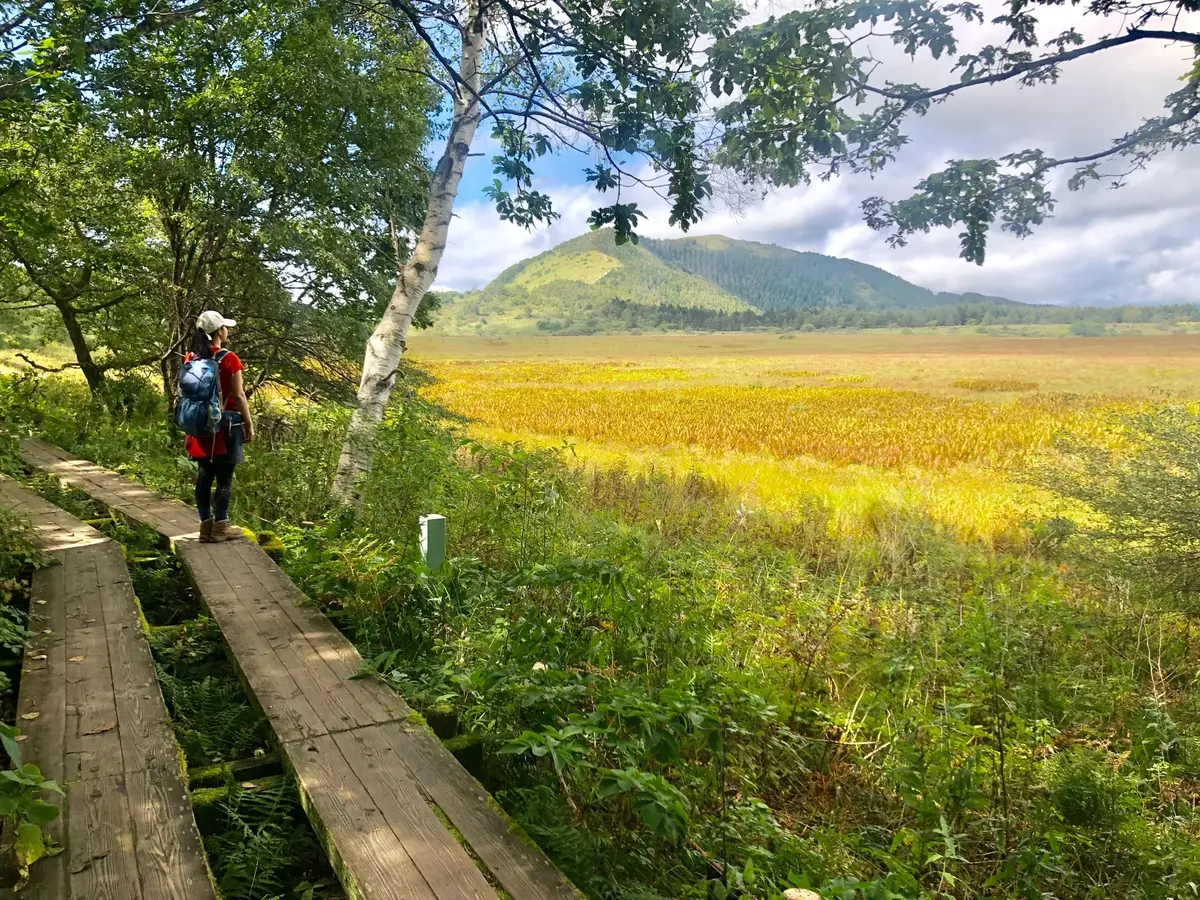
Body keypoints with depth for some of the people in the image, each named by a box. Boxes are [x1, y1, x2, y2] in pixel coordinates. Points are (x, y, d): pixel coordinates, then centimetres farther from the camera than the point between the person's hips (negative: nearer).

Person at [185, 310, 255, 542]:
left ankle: (206, 525, 17)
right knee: (224, 477, 2)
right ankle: (220, 527, 6)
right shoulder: (229, 359, -13)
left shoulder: (191, 358, 5)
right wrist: (249, 424, -2)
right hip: (225, 426, -6)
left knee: (204, 475, 11)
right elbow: (239, 396, -11)